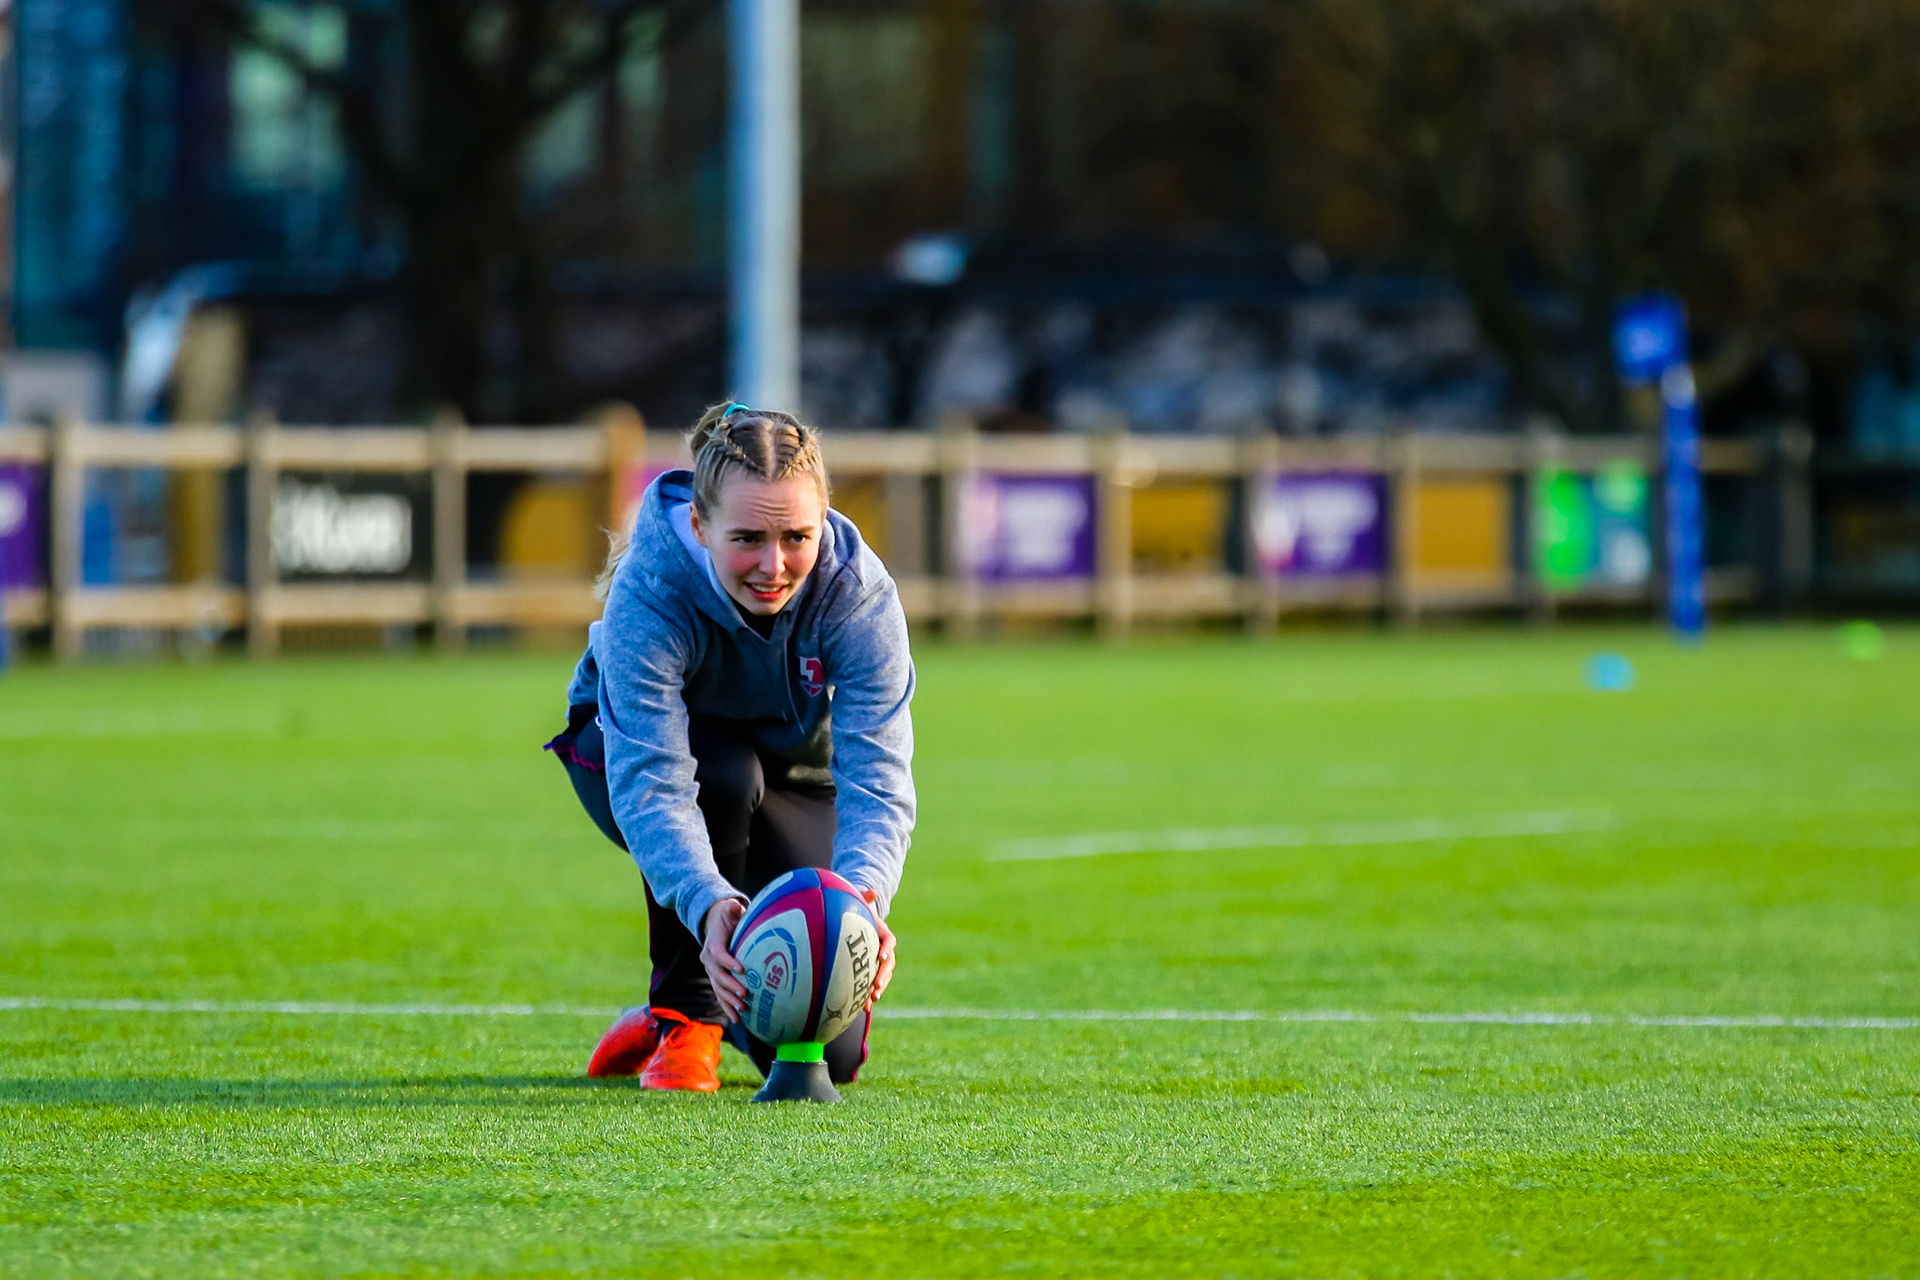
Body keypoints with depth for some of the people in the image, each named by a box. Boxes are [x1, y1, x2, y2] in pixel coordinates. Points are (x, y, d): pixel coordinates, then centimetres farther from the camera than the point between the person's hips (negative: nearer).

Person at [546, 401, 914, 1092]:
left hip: (793, 772, 2)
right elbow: (649, 782, -45)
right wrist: (708, 903, -64)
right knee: (723, 773, -40)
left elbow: (878, 777, -37)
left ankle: (729, 990, 25)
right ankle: (682, 1017, -19)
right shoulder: (648, 589, -36)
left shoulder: (861, 594, -30)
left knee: (829, 1050, -12)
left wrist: (863, 891, -59)